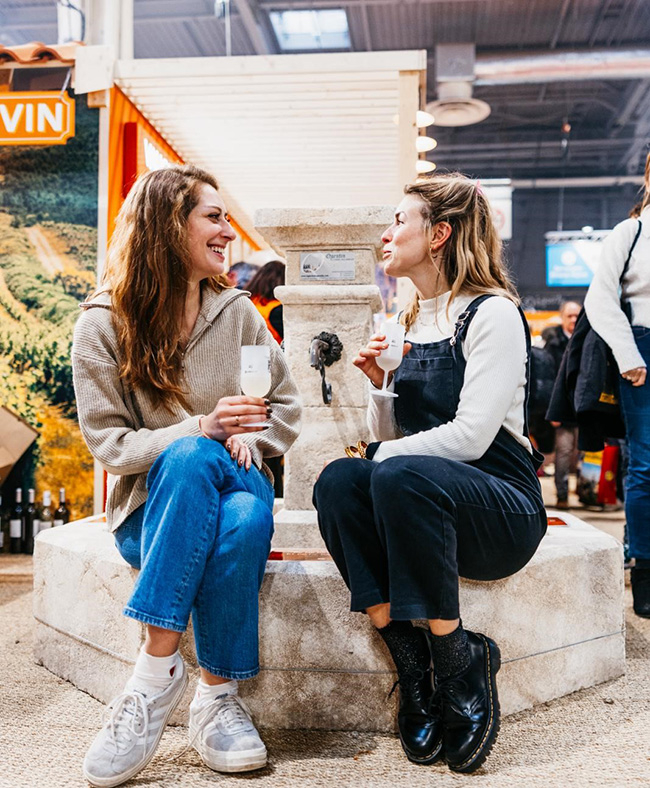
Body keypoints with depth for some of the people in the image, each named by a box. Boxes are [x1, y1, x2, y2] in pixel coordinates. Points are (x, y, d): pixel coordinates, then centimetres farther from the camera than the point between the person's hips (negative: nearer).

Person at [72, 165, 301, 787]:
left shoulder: (236, 311, 6)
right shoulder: (102, 325, -3)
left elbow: (286, 406, 11)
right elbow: (108, 443, -7)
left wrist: (249, 441, -11)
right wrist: (201, 428, -22)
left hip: (232, 485, 2)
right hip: (150, 510, -1)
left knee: (246, 518, -35)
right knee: (192, 456, -36)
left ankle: (217, 694, -22)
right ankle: (165, 668, -32)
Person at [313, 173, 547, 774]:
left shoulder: (493, 313, -6)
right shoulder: (408, 323, 16)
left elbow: (471, 435, -17)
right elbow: (387, 438, 16)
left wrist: (383, 454, -11)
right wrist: (379, 386, -1)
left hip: (504, 509, -6)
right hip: (420, 503, 6)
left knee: (400, 474, -36)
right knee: (337, 480, -23)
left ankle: (462, 661, -19)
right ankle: (412, 662, -19)